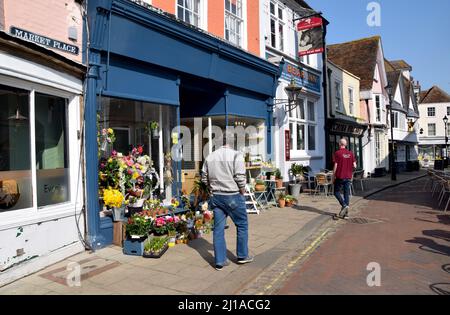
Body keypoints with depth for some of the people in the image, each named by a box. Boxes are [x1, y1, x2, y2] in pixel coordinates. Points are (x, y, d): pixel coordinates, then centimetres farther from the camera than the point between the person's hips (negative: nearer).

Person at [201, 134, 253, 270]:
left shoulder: (210, 157, 7)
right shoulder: (236, 155, -10)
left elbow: (204, 178, 9)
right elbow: (240, 178, -17)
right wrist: (242, 193, -2)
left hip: (215, 196, 5)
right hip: (233, 196, -5)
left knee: (218, 228, 9)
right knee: (242, 225, 14)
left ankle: (220, 261, 15)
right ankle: (242, 256, 24)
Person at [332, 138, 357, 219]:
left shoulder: (337, 153, -9)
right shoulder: (350, 153, 5)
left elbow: (335, 166, -11)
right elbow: (354, 166, 3)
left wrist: (333, 177, -3)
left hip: (340, 176, -4)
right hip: (348, 177, 5)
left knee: (336, 192, 9)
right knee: (347, 193, 8)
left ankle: (344, 205, -10)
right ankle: (346, 211, 10)